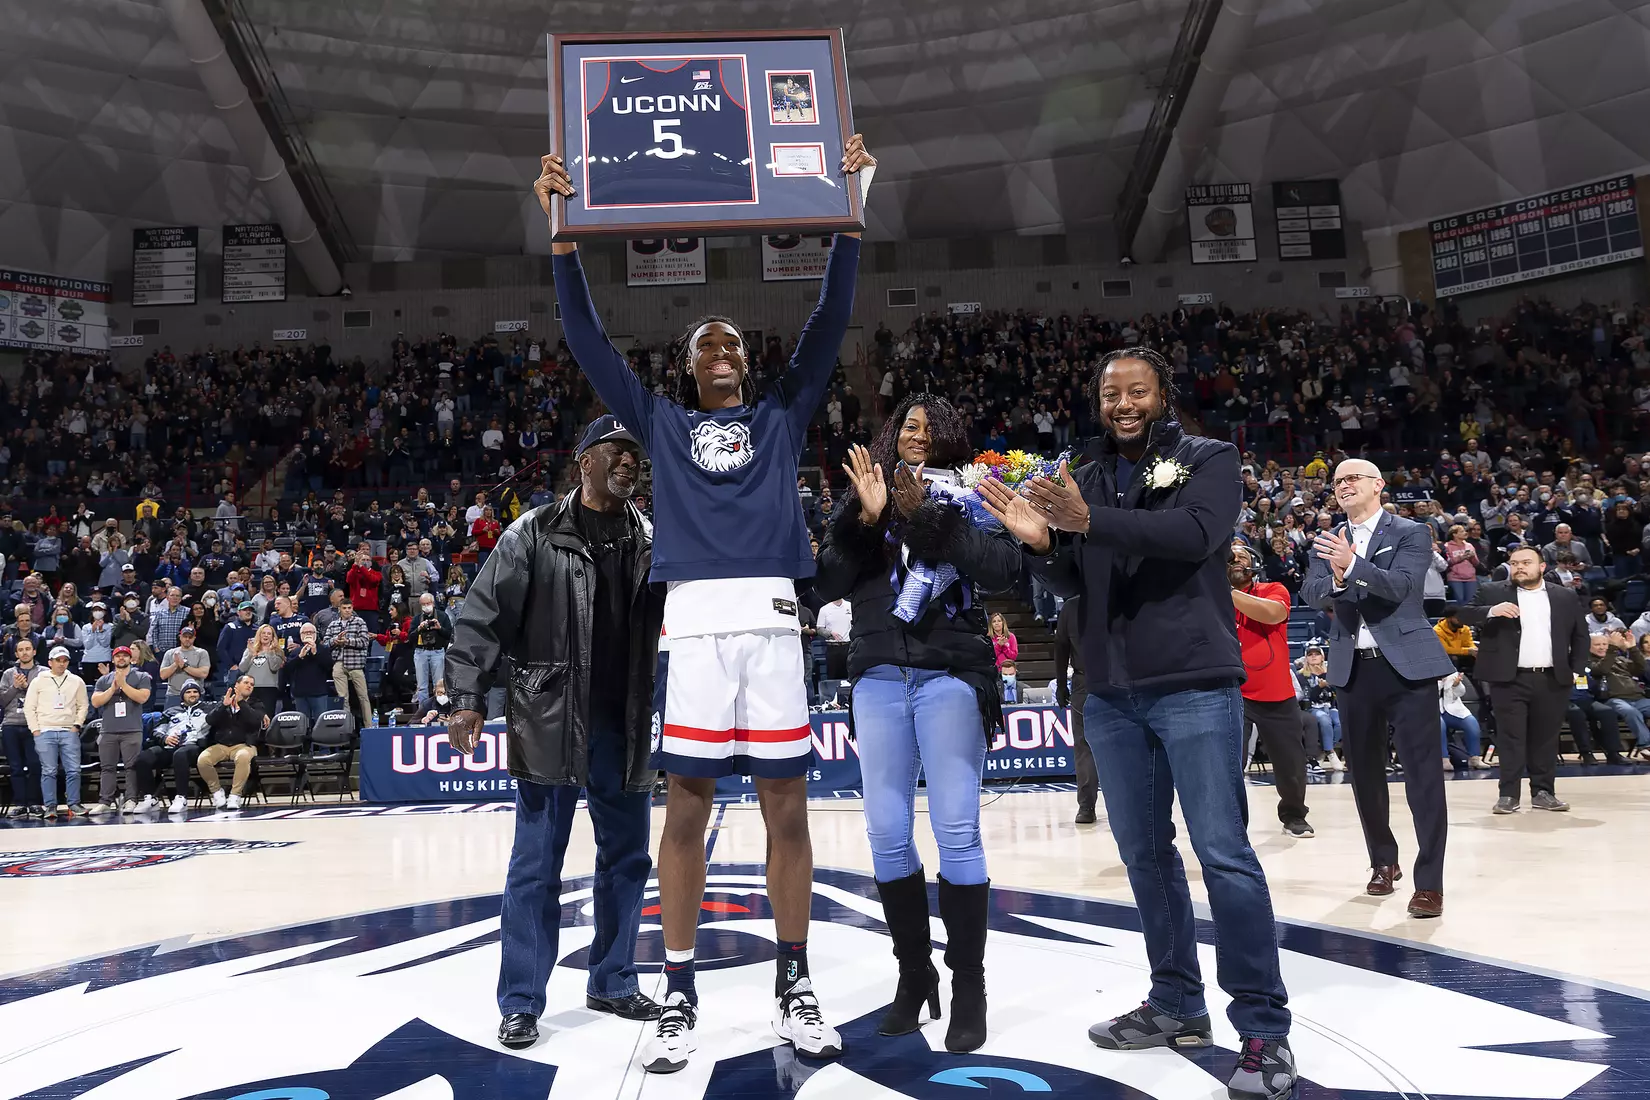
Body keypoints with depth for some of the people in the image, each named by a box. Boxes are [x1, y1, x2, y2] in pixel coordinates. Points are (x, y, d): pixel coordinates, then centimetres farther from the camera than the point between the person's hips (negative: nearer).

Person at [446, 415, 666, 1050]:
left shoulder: (651, 540, 8)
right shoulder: (535, 533, -4)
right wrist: (468, 698, -10)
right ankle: (521, 1003, 16)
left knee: (627, 858, 13)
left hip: (626, 727, 5)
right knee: (536, 866, 3)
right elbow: (484, 616, -5)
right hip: (549, 723, -4)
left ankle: (612, 983, 30)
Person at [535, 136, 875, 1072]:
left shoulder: (782, 415, 20)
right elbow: (589, 339, 13)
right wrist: (563, 232, 7)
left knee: (787, 803, 3)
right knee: (688, 805, 1)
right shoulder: (663, 422, 20)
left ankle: (795, 989, 16)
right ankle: (681, 997, 12)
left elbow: (832, 321, 13)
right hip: (696, 619, 0)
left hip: (771, 617, 1)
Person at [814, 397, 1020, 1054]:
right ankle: (913, 972, 19)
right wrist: (867, 519, -10)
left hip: (951, 675, -3)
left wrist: (925, 514, -15)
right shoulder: (863, 498, 14)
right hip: (878, 678, 3)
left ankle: (969, 985, 8)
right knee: (887, 835, 3)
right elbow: (828, 586, 3)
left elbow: (1003, 570, -9)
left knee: (956, 832, -5)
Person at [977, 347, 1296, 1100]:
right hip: (1111, 696, 5)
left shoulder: (1208, 459, 1)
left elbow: (1195, 534, -19)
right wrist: (1041, 545, -10)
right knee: (1144, 854, 11)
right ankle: (1177, 1005, 24)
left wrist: (1091, 521, -29)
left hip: (1194, 687, -5)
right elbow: (1072, 586, 11)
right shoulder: (1088, 481, 14)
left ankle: (1264, 1027, 5)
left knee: (1223, 852, -5)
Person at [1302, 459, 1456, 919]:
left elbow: (1399, 586, -17)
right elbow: (1311, 594, -5)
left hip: (1407, 665, -4)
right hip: (1353, 669, 4)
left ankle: (1429, 881, -2)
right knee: (1364, 771, 12)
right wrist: (1335, 577, -27)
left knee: (1422, 770, -6)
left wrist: (1352, 563, -34)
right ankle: (1384, 862, 30)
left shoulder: (1412, 533, 0)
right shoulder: (1327, 541, 10)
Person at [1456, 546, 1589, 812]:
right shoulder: (1492, 592, 3)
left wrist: (1576, 670, 7)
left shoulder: (1566, 597, 11)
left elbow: (1580, 636, 15)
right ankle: (1508, 794, 2)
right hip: (1509, 680, -2)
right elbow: (1464, 615, -4)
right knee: (1510, 738, -1)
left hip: (1552, 680, 3)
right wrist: (1491, 611, -22)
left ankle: (1543, 792, 18)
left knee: (1546, 738, 9)